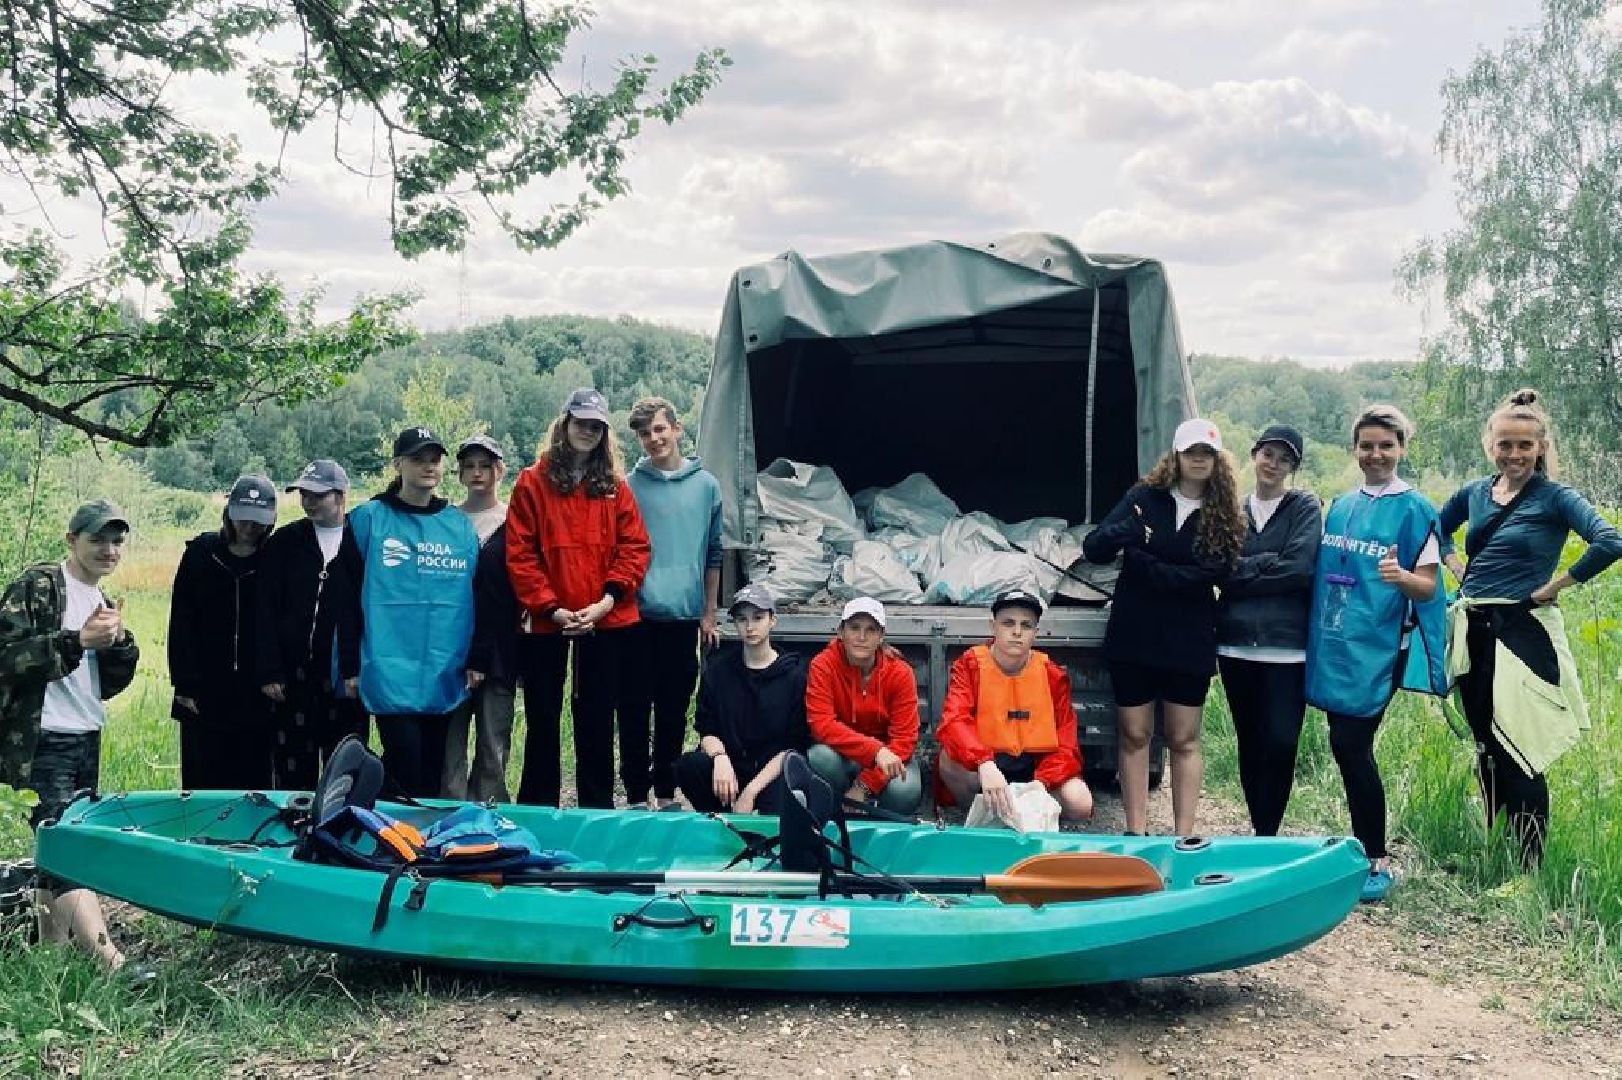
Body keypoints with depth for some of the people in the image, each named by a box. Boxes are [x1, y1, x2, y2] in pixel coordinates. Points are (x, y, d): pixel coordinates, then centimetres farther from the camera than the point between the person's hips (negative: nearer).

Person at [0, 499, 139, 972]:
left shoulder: (102, 602, 18)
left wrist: (119, 641, -3)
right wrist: (77, 640, -21)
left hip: (87, 742, 8)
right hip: (41, 744, -8)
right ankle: (111, 961, -23)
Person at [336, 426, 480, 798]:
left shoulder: (462, 526, 10)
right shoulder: (367, 520, 1)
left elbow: (476, 598, 12)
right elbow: (348, 599, 0)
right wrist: (350, 667, -3)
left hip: (446, 676, 3)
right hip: (390, 675, -3)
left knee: (433, 772, 11)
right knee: (406, 768, -7)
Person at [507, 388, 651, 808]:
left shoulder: (615, 486, 7)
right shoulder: (533, 482, 1)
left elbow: (634, 547, 1)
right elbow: (520, 554, -5)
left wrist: (607, 601, -12)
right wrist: (552, 608, -13)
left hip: (606, 622, 2)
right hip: (547, 622, -1)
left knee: (597, 719, 10)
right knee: (543, 719, 8)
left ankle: (597, 809, 20)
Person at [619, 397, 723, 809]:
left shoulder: (706, 485, 6)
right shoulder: (629, 486, 1)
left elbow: (713, 554, 10)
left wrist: (709, 614, 9)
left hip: (685, 616, 2)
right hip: (638, 616, -2)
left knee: (674, 710, 9)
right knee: (635, 708, 2)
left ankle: (665, 791, 20)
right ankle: (636, 793, 11)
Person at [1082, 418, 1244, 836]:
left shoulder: (1224, 518, -1)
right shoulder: (1144, 498, 0)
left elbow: (1205, 576, -14)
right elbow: (1093, 549, -9)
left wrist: (1140, 563, -16)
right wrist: (1126, 531, -30)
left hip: (1189, 641, 0)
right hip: (1133, 635, 0)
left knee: (1183, 741, 7)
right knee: (1134, 737, 5)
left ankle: (1184, 838, 11)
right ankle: (1136, 834, 11)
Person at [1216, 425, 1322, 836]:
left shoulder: (1305, 507, 2)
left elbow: (1299, 569, -11)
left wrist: (1241, 570, -7)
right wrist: (1267, 563, -10)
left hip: (1286, 646, -4)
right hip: (1236, 643, 4)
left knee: (1280, 743, -9)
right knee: (1249, 741, 9)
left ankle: (1267, 835, 2)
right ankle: (1260, 832, 20)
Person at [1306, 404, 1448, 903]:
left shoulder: (1413, 509, -4)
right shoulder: (1341, 506, 12)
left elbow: (1428, 586, -6)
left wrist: (1401, 576, -26)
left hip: (1377, 644, -6)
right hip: (1333, 641, 6)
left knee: (1351, 745, -9)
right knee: (1347, 745, 8)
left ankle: (1377, 862, 2)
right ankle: (1362, 846, 21)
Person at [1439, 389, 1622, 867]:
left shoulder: (1554, 497, -7)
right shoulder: (1474, 493, 10)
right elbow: (1437, 531, 29)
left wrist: (1553, 588, -15)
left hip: (1521, 633, -6)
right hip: (1473, 631, 6)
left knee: (1517, 751, -6)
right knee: (1485, 745, 14)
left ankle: (1530, 867, 4)